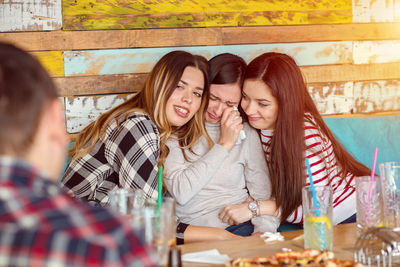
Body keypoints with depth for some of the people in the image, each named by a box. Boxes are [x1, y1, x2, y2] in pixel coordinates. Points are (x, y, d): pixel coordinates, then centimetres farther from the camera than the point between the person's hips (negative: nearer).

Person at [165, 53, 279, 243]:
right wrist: (223, 145, -7)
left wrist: (263, 232, -12)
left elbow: (264, 195, 10)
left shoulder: (246, 134, 12)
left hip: (241, 228, 2)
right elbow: (180, 192, -12)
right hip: (192, 233, -2)